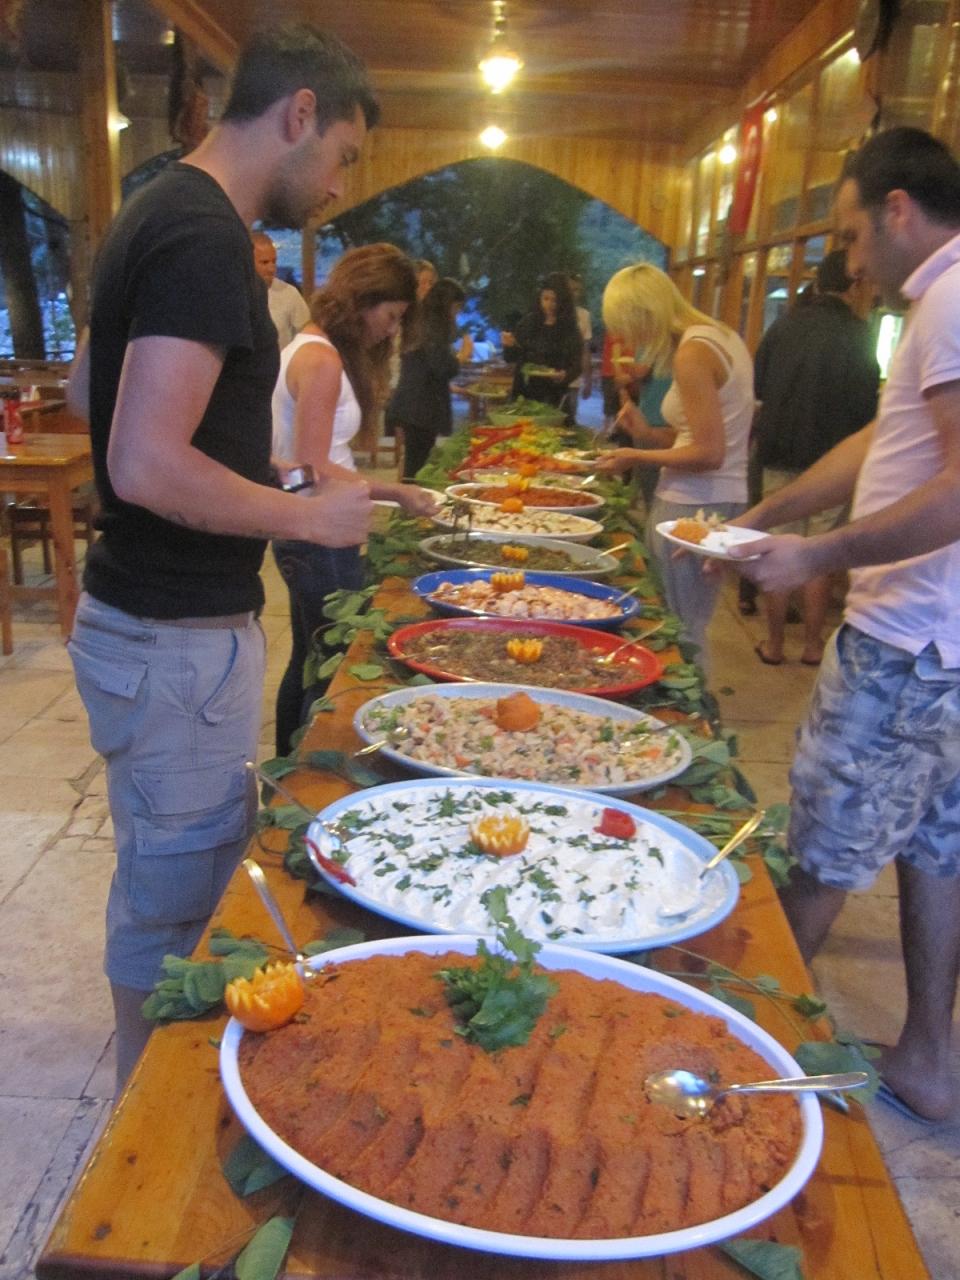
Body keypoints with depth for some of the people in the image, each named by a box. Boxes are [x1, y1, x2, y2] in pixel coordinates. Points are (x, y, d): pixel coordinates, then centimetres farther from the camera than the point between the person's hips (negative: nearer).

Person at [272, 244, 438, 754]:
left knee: (308, 661, 19)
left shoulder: (310, 347, 13)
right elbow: (314, 470, -20)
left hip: (306, 536, 10)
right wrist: (394, 493, -16)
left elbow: (315, 459, 10)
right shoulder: (322, 359, -16)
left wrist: (385, 490, 8)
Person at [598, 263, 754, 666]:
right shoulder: (719, 337, 14)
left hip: (691, 507, -9)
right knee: (689, 630, 14)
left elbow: (709, 453, -17)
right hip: (722, 500, 9)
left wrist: (639, 458, -7)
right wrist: (648, 433, 10)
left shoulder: (692, 352, -14)